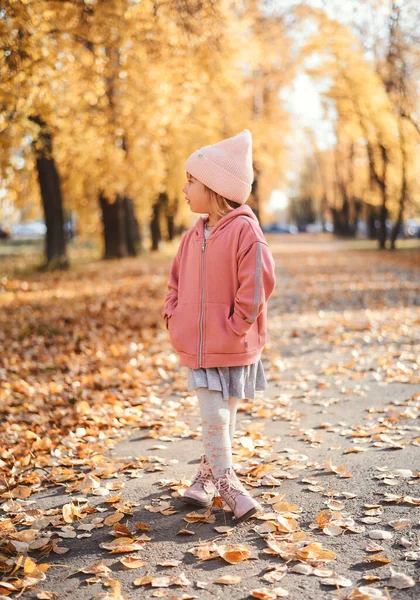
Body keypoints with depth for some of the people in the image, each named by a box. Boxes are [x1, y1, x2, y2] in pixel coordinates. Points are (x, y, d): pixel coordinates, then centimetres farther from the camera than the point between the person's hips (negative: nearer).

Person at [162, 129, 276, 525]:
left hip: (232, 347, -5)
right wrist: (174, 317, 6)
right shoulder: (194, 235, 7)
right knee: (212, 415, 5)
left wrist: (235, 328, -16)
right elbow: (176, 281, 18)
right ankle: (224, 480, 19)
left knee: (222, 415, 7)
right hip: (198, 344, 5)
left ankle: (209, 474, 25)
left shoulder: (244, 230, -14)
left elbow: (255, 285, -18)